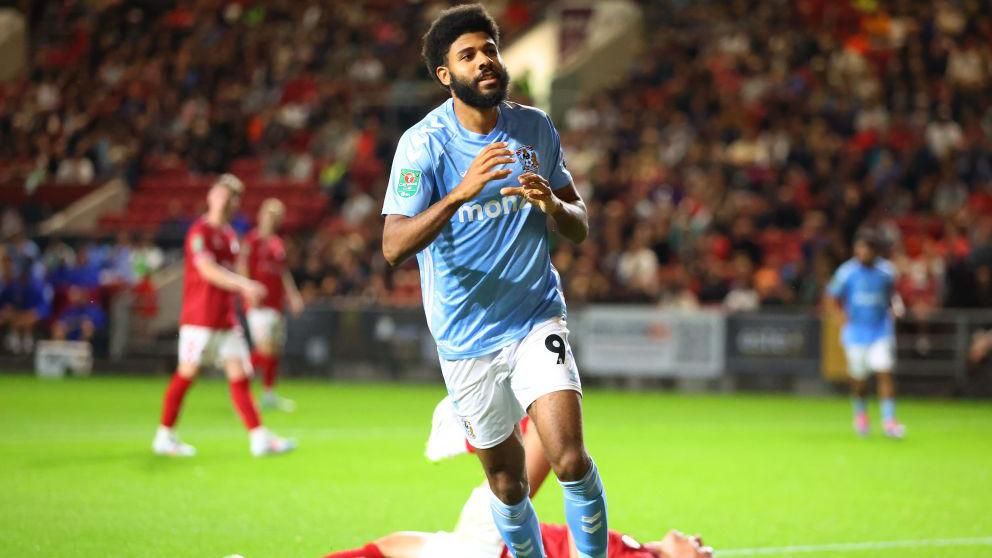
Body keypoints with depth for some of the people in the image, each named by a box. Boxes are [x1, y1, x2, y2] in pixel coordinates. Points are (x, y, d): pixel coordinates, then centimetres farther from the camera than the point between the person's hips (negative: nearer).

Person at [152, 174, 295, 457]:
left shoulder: (230, 236, 15)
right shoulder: (200, 232, -9)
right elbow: (208, 270, -22)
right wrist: (244, 285, -30)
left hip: (226, 317, 7)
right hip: (199, 317, -7)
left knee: (239, 374, 1)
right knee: (187, 373, -2)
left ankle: (258, 437, -4)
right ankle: (164, 436, 9)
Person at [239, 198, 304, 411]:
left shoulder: (278, 243, 17)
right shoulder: (253, 239, -7)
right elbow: (243, 267, -12)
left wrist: (293, 295, 19)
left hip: (276, 303, 8)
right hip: (259, 304, -8)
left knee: (275, 348, 8)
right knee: (265, 347, -17)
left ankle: (269, 394, 13)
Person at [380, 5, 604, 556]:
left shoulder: (536, 128, 1)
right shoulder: (423, 143, -11)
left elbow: (580, 226, 9)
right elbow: (394, 247, -22)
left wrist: (553, 204, -15)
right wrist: (460, 193, -35)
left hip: (537, 320, 2)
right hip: (467, 339, -1)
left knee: (571, 458, -17)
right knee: (507, 480, 8)